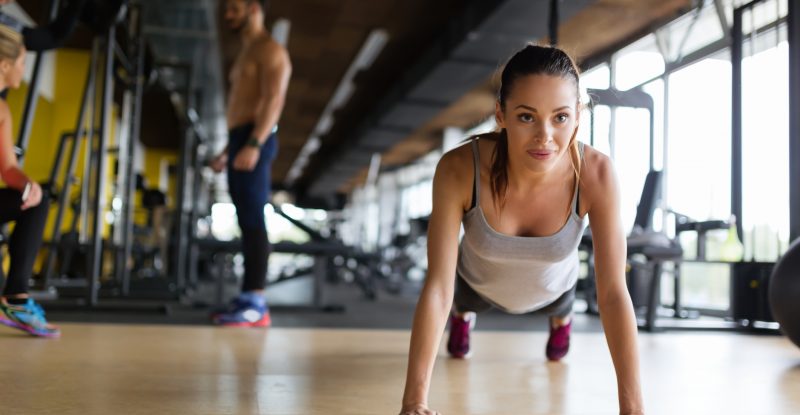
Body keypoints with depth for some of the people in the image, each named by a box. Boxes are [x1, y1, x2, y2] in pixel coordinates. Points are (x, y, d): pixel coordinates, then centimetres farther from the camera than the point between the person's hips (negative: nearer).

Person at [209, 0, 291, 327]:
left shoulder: (270, 50, -5)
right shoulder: (246, 54, 26)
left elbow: (274, 100, -18)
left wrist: (254, 145, -28)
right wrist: (227, 152, 24)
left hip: (255, 141, -10)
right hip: (240, 141, 10)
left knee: (253, 221, -13)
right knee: (247, 223, 6)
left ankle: (256, 303, -13)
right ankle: (247, 299, 7)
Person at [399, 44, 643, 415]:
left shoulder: (596, 174, -39)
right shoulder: (458, 169, -41)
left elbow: (613, 292, -35)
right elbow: (437, 286, -39)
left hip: (551, 288, 1)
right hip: (480, 282, 0)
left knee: (557, 307, 36)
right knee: (463, 301, 36)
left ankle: (561, 318, 74)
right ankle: (462, 315, 73)